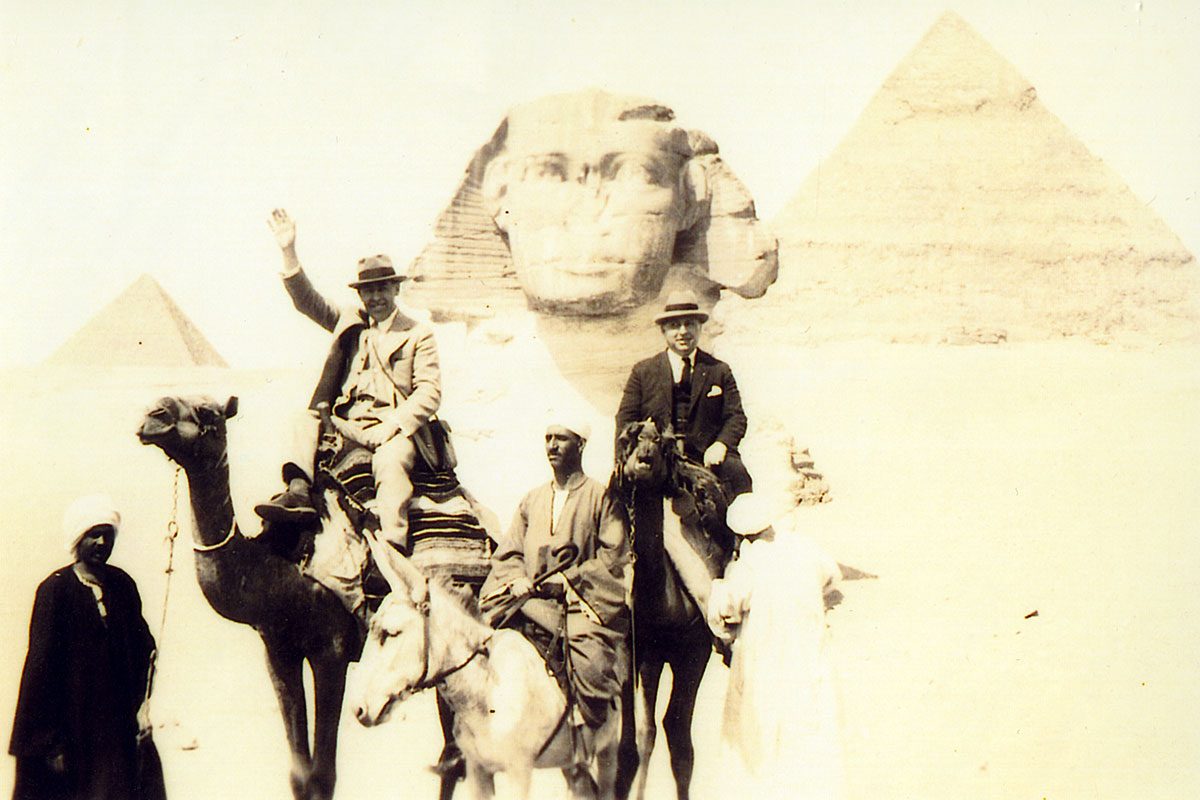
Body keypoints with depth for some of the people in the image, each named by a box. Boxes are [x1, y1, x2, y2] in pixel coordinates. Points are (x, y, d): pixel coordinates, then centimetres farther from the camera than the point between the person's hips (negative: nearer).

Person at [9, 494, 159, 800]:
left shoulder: (123, 585, 6)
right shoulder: (54, 590, -9)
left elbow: (142, 647, 12)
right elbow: (41, 664, -10)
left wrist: (141, 705, 1)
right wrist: (49, 741, -11)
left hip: (116, 721, 5)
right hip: (72, 724, -4)